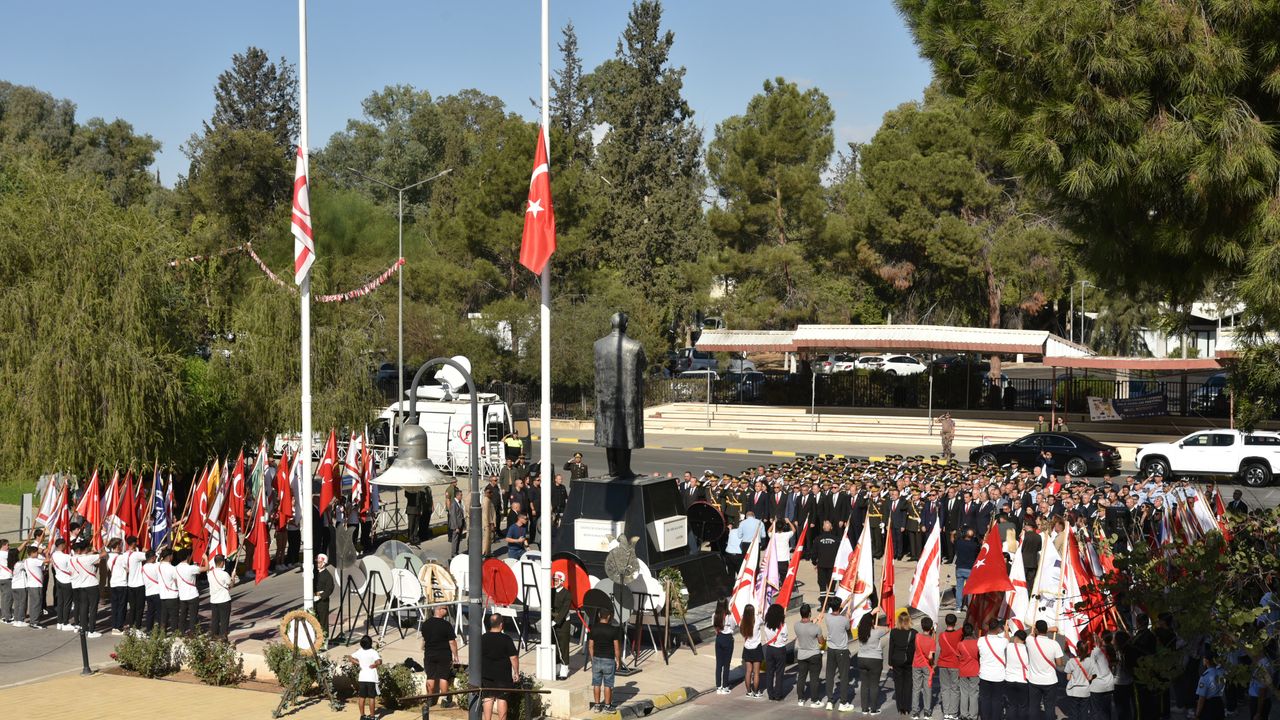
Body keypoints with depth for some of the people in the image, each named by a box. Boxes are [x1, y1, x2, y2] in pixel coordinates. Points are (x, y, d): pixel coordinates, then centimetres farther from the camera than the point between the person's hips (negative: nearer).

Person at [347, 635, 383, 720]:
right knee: (372, 698, 3)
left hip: (362, 678, 4)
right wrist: (374, 665, -9)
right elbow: (379, 662, -27)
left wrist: (357, 663, 3)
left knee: (361, 697, 12)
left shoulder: (359, 652, 1)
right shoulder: (373, 652, -14)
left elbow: (349, 658, 5)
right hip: (371, 678, -4)